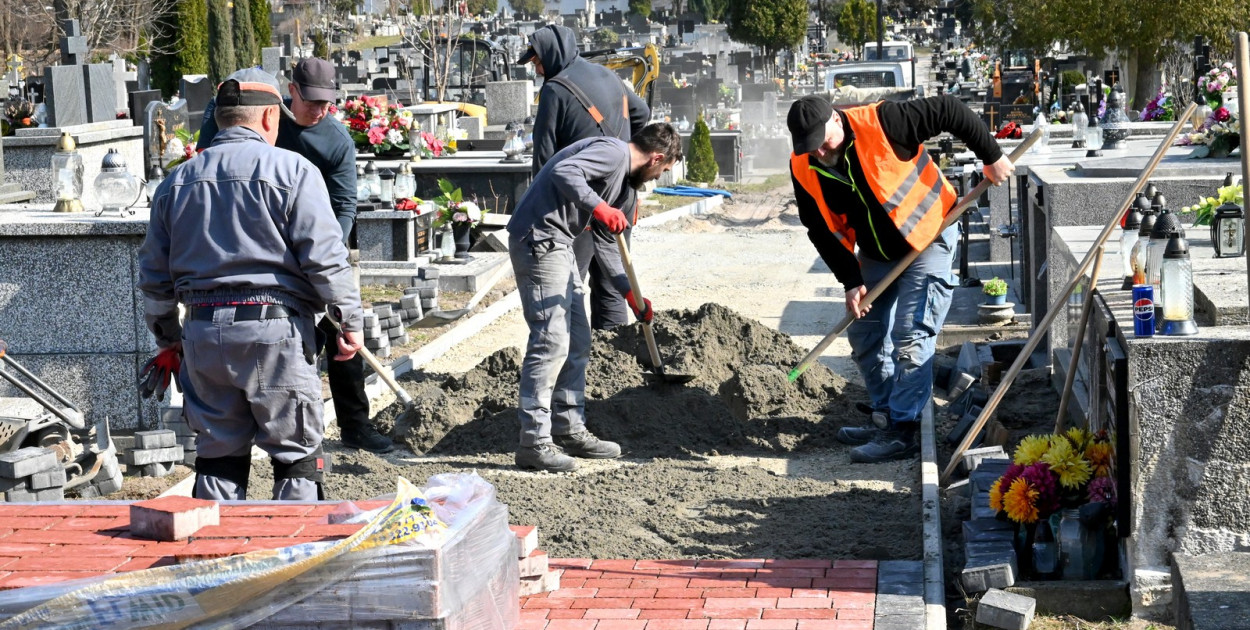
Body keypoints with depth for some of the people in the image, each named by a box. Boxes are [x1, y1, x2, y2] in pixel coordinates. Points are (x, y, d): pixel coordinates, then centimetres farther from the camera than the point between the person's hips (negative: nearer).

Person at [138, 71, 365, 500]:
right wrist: (351, 321, 0)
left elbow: (153, 272, 18)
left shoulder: (176, 182, 14)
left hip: (203, 332, 5)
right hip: (274, 328, -5)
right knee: (296, 451, 3)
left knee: (218, 451, 12)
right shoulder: (292, 171, -3)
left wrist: (167, 335, 28)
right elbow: (324, 258, -9)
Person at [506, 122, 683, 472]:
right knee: (551, 341, -12)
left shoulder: (623, 177, 22)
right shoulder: (612, 152, -9)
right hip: (539, 240, -11)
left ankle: (570, 430, 24)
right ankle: (534, 443, -10)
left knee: (577, 342, 15)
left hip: (559, 245, 11)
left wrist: (630, 293, 22)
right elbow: (564, 172, -27)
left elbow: (606, 241, 26)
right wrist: (599, 207, -35)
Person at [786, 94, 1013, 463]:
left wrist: (990, 156, -13)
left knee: (910, 337, -12)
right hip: (877, 254, 6)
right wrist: (851, 281, -9)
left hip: (928, 240, -6)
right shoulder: (804, 169, -10)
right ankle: (885, 420, 21)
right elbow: (822, 231, -3)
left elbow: (949, 111, -20)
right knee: (865, 337, 8)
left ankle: (901, 433, -10)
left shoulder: (881, 123, -27)